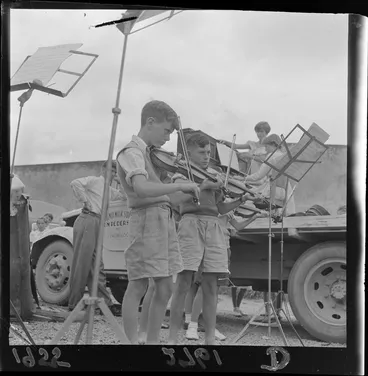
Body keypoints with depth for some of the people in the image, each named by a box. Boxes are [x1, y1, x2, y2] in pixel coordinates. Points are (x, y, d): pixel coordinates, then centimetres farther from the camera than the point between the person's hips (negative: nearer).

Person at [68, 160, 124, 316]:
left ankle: (105, 303, 10)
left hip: (98, 225, 9)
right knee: (81, 263, -7)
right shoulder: (94, 180, 0)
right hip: (87, 221, -9)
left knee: (97, 267, 9)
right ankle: (74, 304, -2)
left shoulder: (110, 191, 25)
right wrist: (85, 200, -12)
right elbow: (75, 183, -16)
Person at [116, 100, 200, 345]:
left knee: (165, 288, 10)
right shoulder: (132, 152, -9)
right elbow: (142, 187, -26)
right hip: (147, 218, -9)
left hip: (166, 219, 9)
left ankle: (152, 341, 19)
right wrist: (181, 186, -22)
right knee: (138, 287, -4)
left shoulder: (151, 153, 20)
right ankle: (132, 341, 2)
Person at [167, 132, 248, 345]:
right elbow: (182, 195, -10)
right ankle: (173, 338, -3)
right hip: (191, 224, -4)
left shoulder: (214, 175, 22)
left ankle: (210, 338, 5)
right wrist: (204, 185, -21)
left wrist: (239, 201, 4)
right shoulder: (182, 173, 10)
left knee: (211, 286, 1)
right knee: (184, 284, -9)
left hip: (214, 227, 4)